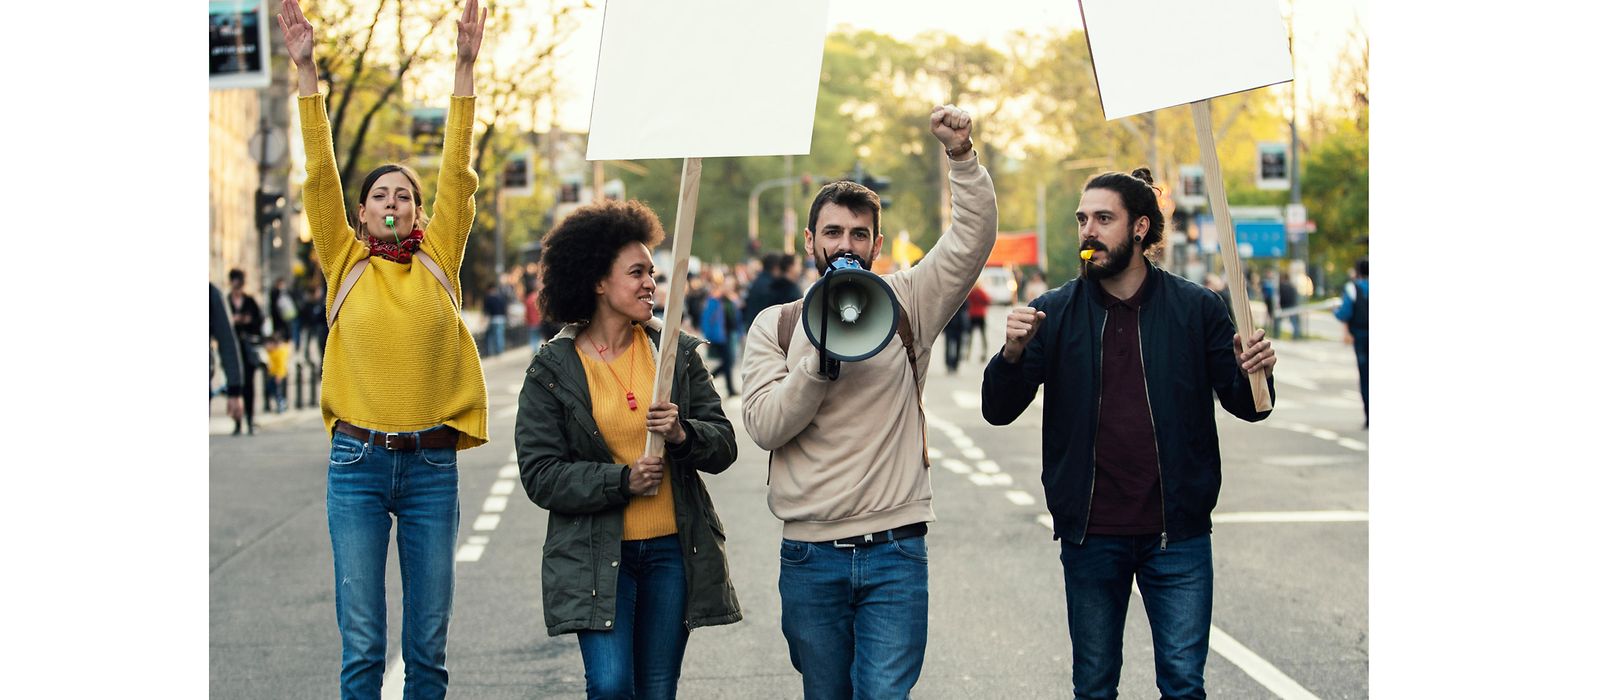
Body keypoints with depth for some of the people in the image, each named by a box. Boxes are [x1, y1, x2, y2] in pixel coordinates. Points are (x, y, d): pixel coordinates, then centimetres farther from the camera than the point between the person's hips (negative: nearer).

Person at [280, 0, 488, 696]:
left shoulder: (439, 262, 6)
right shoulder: (346, 264, 5)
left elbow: (457, 172, 0)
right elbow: (321, 175, -2)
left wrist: (465, 68, -5)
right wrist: (305, 71, -8)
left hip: (431, 463, 1)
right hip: (358, 461, -1)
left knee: (428, 644, 7)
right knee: (361, 644, 0)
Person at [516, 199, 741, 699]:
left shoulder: (677, 352, 6)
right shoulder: (552, 370, -2)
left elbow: (724, 445, 4)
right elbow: (540, 475, -7)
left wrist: (683, 434, -17)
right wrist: (622, 480, -18)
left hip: (673, 550, 3)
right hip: (596, 558, -3)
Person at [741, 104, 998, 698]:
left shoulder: (905, 304, 6)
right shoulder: (774, 325, 7)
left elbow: (974, 237, -5)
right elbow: (764, 426, -5)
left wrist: (961, 156, -17)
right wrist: (821, 358, -15)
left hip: (894, 553, -1)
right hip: (809, 558, 1)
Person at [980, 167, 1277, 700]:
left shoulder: (1196, 308, 1)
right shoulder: (1053, 313, 2)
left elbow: (1244, 406, 7)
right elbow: (998, 411, -2)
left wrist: (1255, 373, -16)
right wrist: (1013, 353, -21)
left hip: (1177, 534, -1)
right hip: (1091, 534, 1)